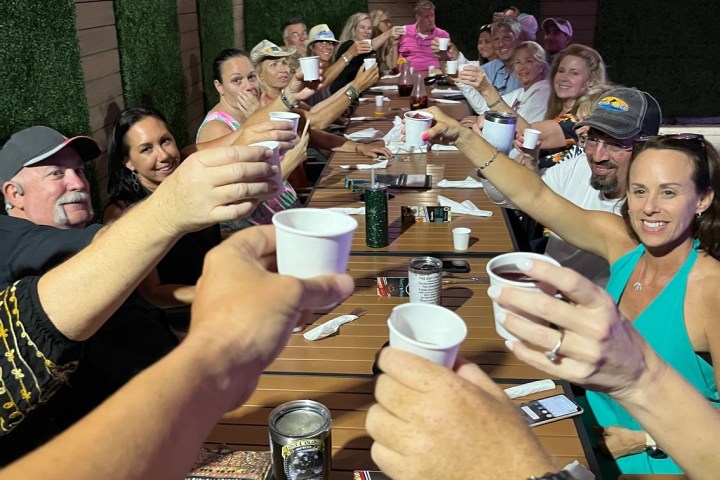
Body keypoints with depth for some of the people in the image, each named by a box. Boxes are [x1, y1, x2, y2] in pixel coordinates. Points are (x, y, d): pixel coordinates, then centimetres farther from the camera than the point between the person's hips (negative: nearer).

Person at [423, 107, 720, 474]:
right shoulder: (622, 241, -10)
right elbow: (536, 197, -11)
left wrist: (641, 440, -22)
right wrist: (463, 137, -19)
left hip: (657, 463, -5)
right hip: (596, 428, 5)